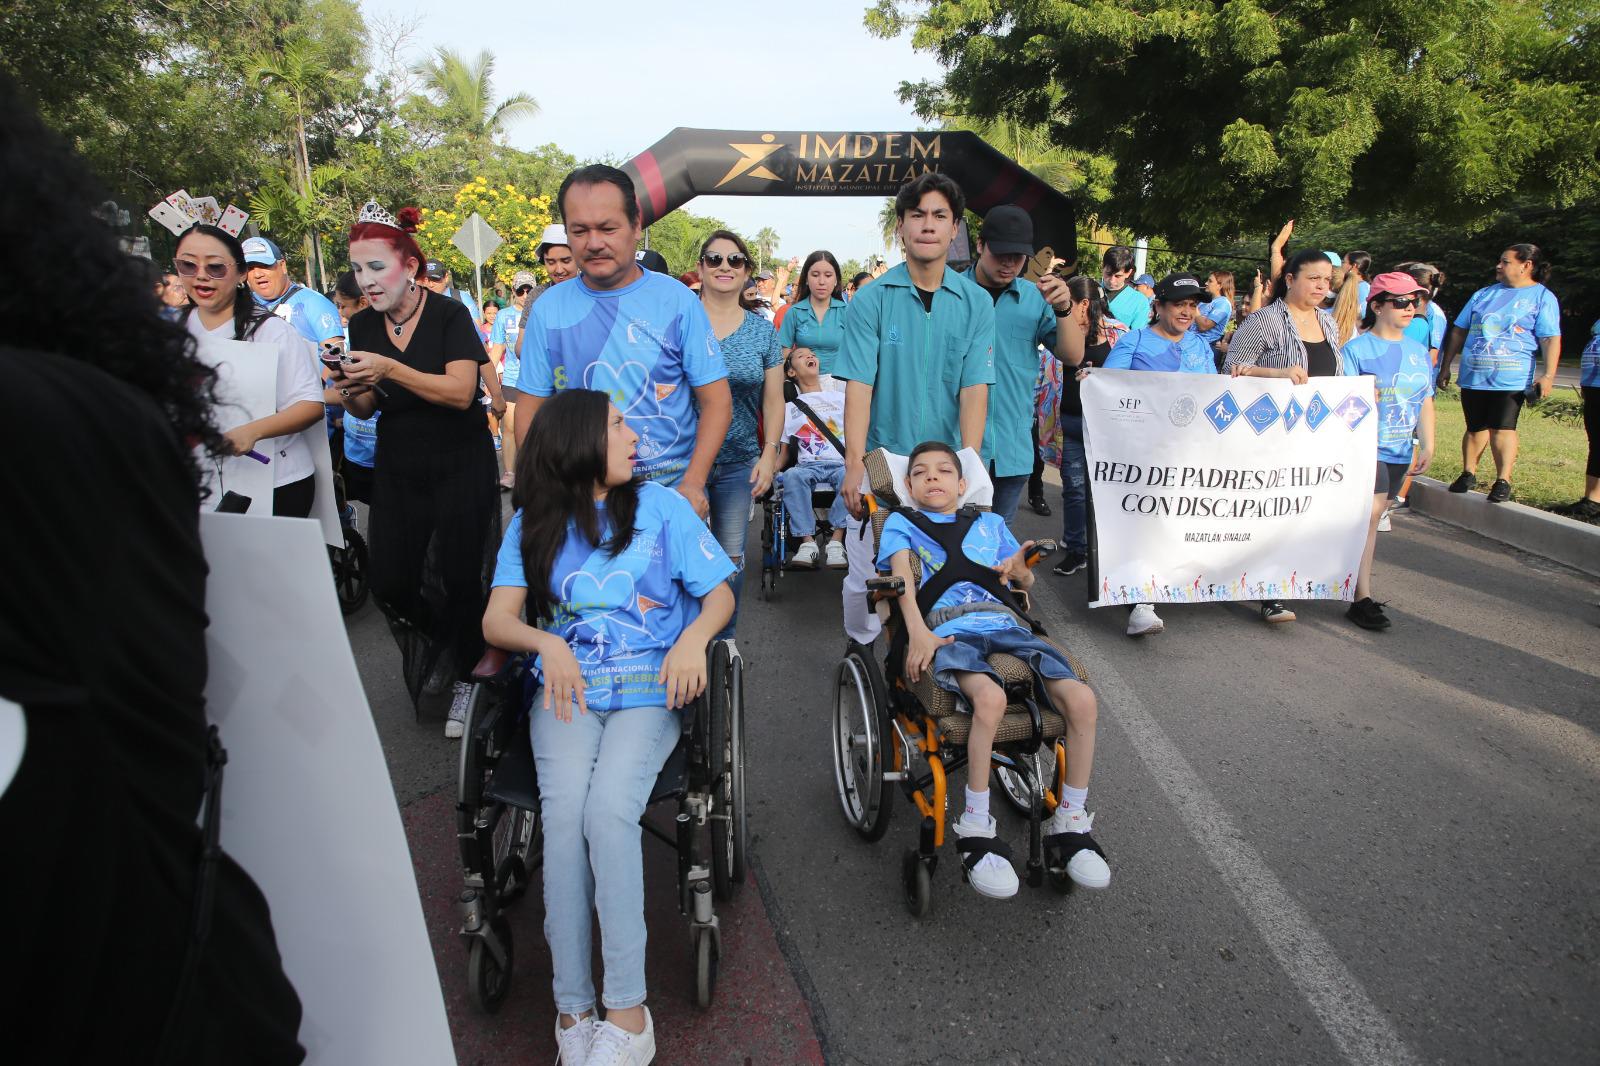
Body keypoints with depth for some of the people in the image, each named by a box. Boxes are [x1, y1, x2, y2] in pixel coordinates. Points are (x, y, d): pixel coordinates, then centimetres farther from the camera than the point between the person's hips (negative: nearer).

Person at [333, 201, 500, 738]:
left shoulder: (449, 314, -12)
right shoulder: (362, 325, 3)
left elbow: (461, 392, -22)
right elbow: (366, 410, 9)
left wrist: (389, 368, -29)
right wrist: (349, 391, -14)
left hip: (460, 467, -5)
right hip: (397, 471, 5)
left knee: (459, 578, -1)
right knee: (388, 582, 0)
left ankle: (466, 676, 21)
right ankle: (436, 644, 30)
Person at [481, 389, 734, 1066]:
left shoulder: (661, 505, 12)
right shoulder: (533, 523, 14)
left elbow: (720, 592, 9)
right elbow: (497, 621, 4)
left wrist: (694, 637, -12)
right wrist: (547, 643, -18)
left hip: (649, 686, -1)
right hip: (566, 690, 1)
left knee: (609, 810, -27)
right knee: (565, 812, -26)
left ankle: (626, 1011, -20)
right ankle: (574, 1011, -17)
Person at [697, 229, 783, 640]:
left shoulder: (762, 331, 6)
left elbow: (773, 399, 8)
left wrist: (770, 453, 0)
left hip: (739, 461, 3)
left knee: (732, 554, 10)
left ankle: (725, 637, 26)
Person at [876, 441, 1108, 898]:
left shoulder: (990, 523, 30)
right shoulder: (901, 522, 20)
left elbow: (1025, 581, 27)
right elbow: (902, 574, 1)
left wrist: (1020, 570, 0)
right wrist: (917, 632, -18)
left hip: (1004, 626, 4)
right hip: (948, 633, -4)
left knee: (1081, 698, -20)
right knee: (990, 696, -38)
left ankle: (1071, 822, -3)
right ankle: (975, 828, -23)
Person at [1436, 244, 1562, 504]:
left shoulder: (1543, 297, 3)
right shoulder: (1484, 294, 16)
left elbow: (1551, 339, -5)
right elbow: (1459, 332, 19)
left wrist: (1548, 375, -16)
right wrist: (1445, 366, 15)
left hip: (1512, 378, -4)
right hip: (1473, 375, 4)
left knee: (1503, 428, -10)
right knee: (1475, 427, 10)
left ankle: (1503, 481, -6)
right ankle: (1468, 473, 24)